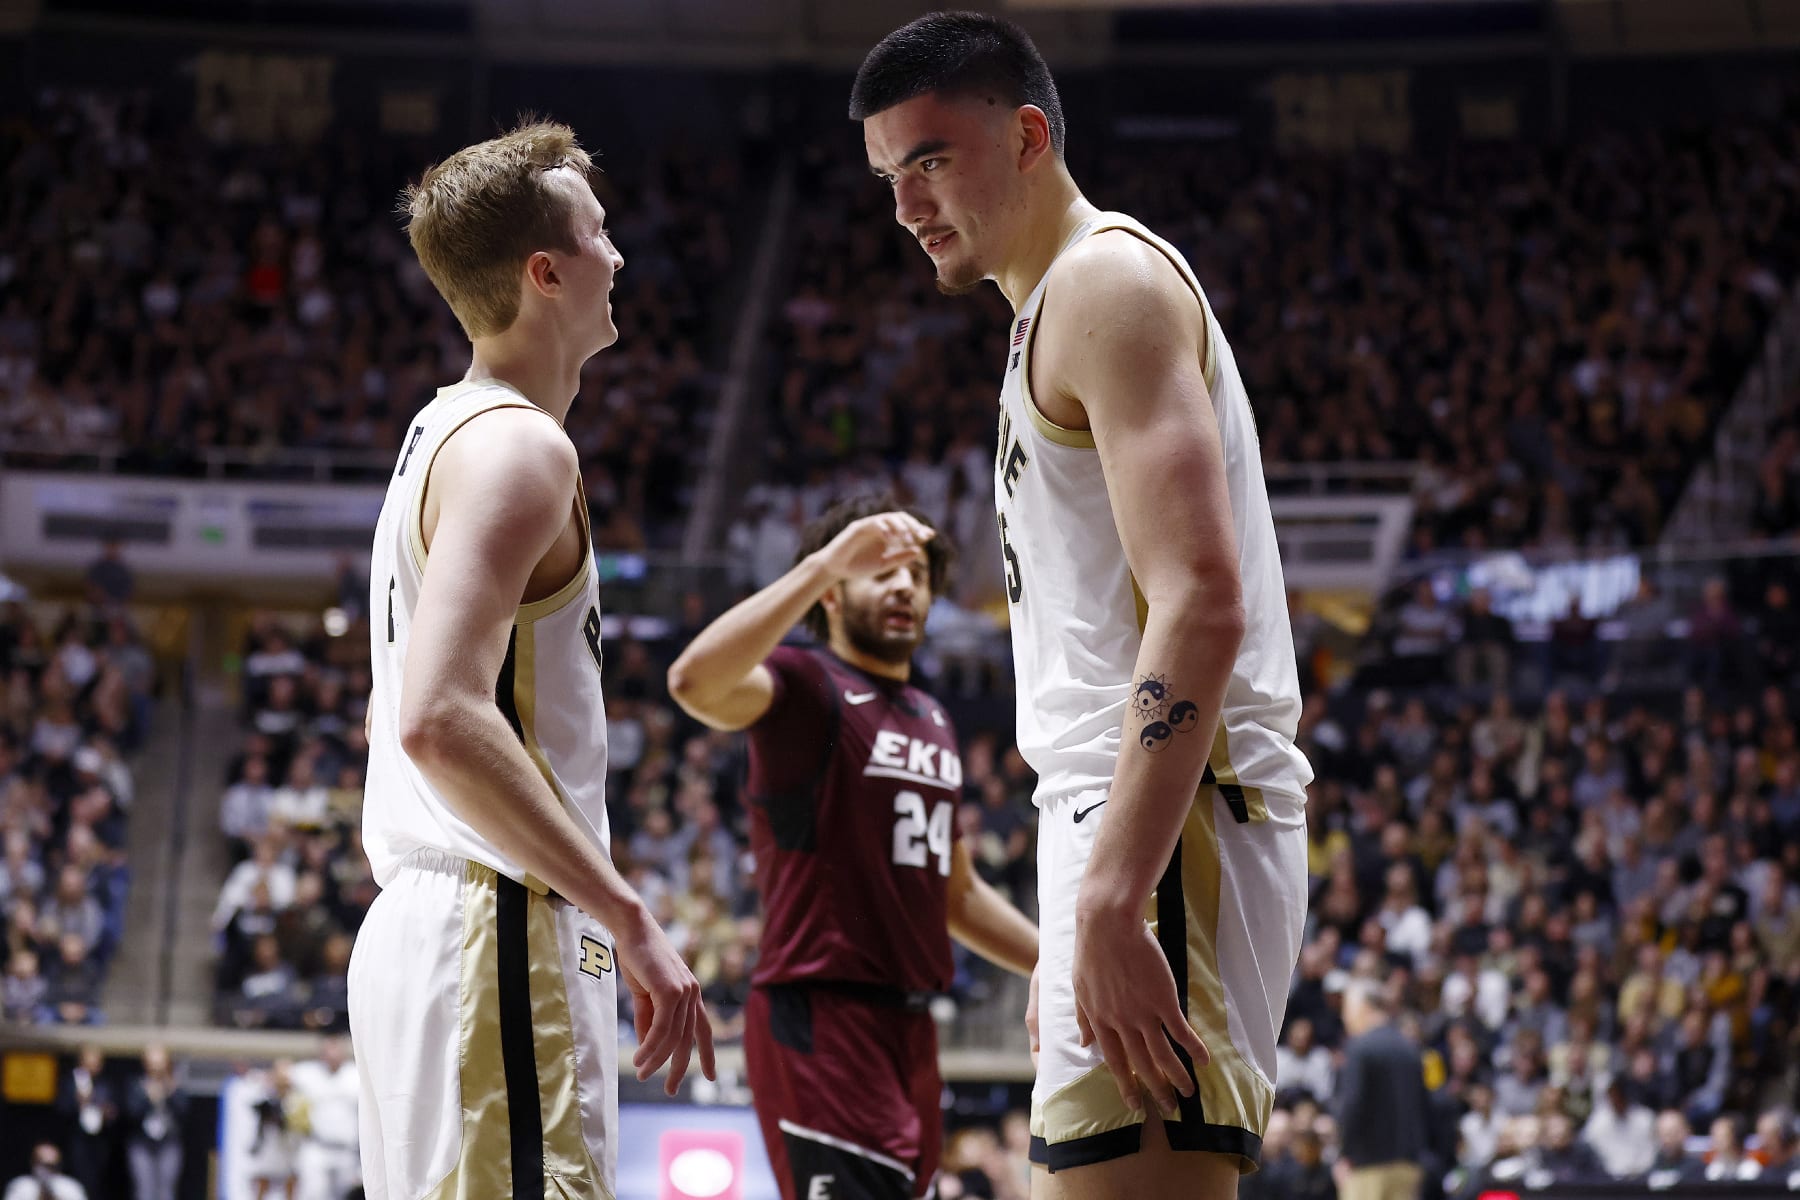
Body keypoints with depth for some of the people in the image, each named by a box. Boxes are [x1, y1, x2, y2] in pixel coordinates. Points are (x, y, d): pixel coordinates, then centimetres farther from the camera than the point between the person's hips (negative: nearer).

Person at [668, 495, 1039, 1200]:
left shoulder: (933, 720, 21)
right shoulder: (805, 686, -5)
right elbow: (695, 682, -29)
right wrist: (826, 561, -31)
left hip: (908, 1027, 8)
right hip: (822, 1017, -8)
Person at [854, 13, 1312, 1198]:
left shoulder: (1105, 279, -7)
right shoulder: (1064, 308, 25)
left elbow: (1200, 605, -20)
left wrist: (1111, 901, -26)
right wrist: (1093, 891, 24)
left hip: (1164, 825, -11)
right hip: (1133, 819, 11)